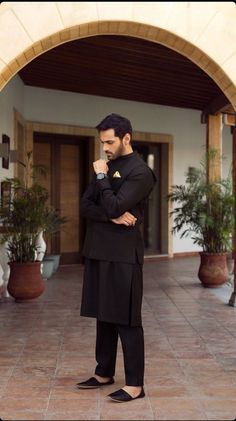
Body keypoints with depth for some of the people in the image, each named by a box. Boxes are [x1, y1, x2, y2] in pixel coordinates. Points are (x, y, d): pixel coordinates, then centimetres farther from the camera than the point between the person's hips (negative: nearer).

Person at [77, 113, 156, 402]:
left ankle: (135, 384, 6)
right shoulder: (106, 166, 14)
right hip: (98, 252, 8)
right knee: (104, 315, 15)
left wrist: (101, 176, -9)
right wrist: (112, 216, -12)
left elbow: (113, 206, -21)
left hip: (123, 255, -8)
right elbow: (85, 206, 5)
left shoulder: (140, 172, -10)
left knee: (126, 320, -2)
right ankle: (104, 373, 28)